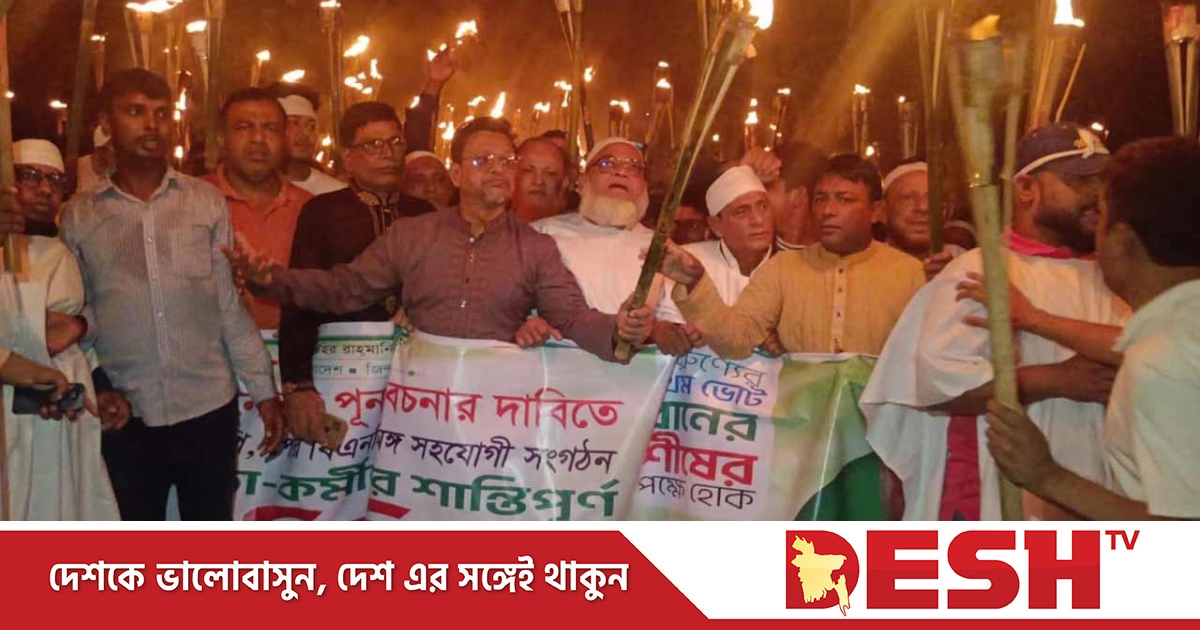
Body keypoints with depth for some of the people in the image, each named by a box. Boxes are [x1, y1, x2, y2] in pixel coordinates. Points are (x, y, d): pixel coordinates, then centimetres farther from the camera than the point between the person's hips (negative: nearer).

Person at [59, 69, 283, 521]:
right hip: (126, 416, 0)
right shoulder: (78, 216, 3)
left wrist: (263, 389, 1)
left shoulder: (207, 202, 2)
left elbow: (232, 303, 3)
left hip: (209, 406, 0)